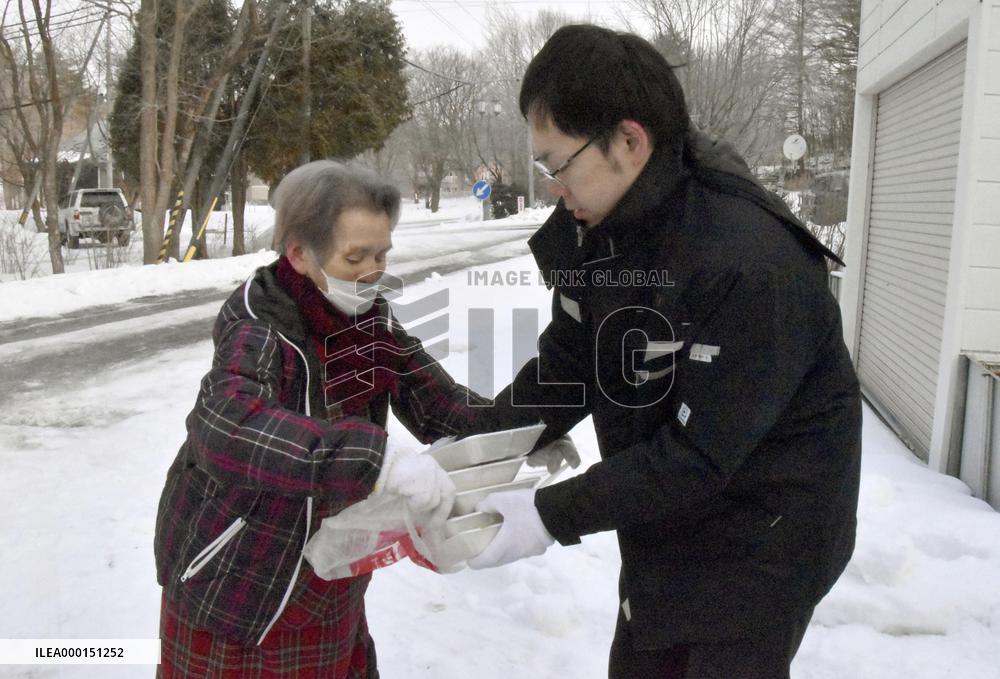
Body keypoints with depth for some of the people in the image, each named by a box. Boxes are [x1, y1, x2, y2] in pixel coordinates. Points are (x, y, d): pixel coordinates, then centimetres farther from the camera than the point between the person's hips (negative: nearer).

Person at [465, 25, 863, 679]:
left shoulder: (750, 265, -31)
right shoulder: (598, 231, -7)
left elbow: (697, 454, -28)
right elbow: (562, 367, -2)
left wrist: (554, 514, -25)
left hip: (763, 534, -7)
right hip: (668, 524, 7)